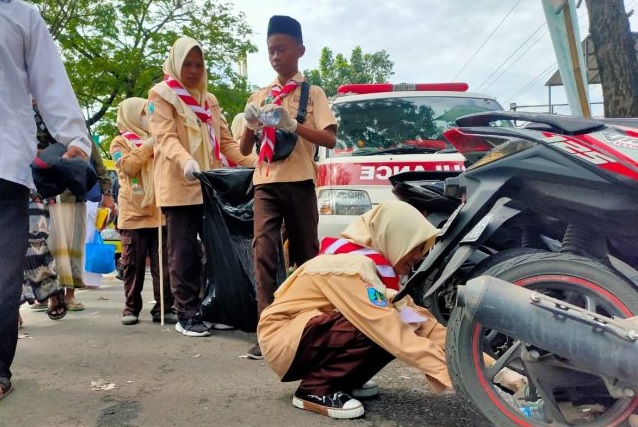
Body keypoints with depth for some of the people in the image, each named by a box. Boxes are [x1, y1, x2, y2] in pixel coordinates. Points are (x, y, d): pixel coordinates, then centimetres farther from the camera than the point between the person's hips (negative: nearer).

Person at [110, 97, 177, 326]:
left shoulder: (156, 140, 20)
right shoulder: (120, 142, 7)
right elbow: (128, 166, -11)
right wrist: (149, 145, -13)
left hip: (160, 211, 3)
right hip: (134, 213, -3)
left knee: (163, 264, 0)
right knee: (133, 264, 3)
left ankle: (163, 308, 5)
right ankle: (131, 307, 13)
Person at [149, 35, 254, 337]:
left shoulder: (209, 100, 22)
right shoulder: (162, 95, 4)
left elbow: (224, 140, 19)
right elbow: (165, 136, -11)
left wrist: (251, 162, 3)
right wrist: (185, 161, -31)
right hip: (179, 186, -5)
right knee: (184, 252, -2)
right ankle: (186, 315, 5)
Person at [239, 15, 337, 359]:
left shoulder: (312, 93, 7)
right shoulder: (259, 96, 16)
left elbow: (330, 139, -6)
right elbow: (244, 149, 14)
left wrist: (292, 125, -20)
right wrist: (250, 124, -7)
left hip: (299, 182, -2)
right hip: (265, 183, 2)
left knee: (305, 254, 4)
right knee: (264, 253, -11)